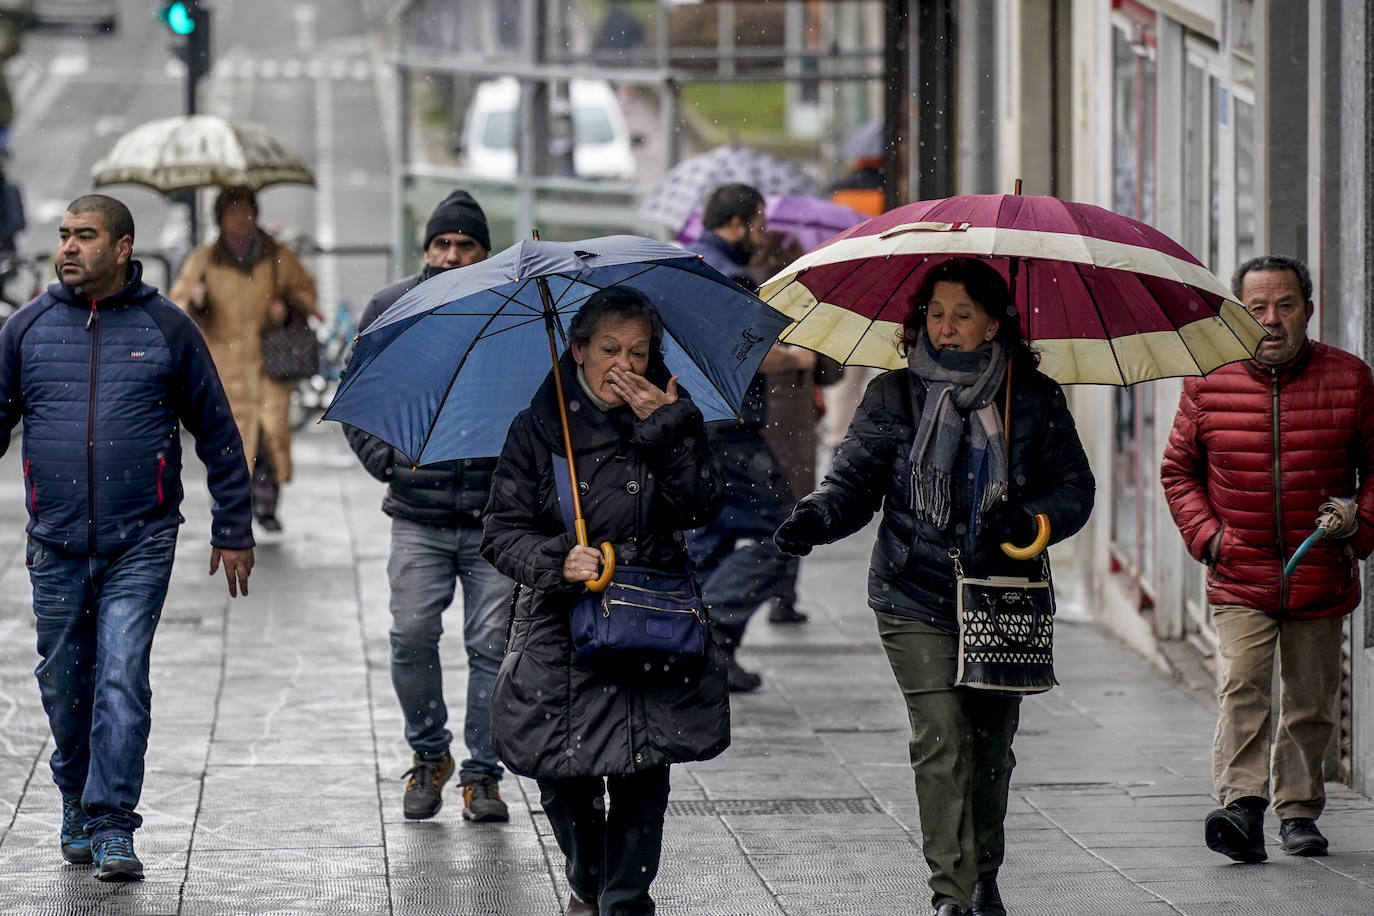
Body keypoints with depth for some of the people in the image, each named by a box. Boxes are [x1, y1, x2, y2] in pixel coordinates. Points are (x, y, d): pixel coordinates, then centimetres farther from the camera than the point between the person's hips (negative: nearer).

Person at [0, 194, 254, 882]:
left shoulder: (166, 328, 2)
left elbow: (217, 432, 8)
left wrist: (233, 532, 8)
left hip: (140, 542, -2)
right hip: (56, 543, 2)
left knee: (122, 677, -12)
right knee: (64, 685, 9)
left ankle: (111, 825, -9)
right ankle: (76, 810, 27)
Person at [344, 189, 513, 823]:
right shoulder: (391, 309, 7)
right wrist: (384, 461, 1)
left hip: (495, 513, -1)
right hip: (419, 514, 1)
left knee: (491, 644, -1)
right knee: (412, 636, -6)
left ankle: (482, 775, 9)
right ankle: (428, 757, 15)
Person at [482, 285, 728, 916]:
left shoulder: (668, 423, 6)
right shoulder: (538, 430, 1)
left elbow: (701, 507, -7)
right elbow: (502, 532, -1)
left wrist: (668, 427, -14)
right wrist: (556, 561, -18)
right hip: (561, 633, 0)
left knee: (642, 777, -6)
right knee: (563, 776, 2)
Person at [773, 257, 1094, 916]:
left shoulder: (1035, 401, 4)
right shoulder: (894, 397, 3)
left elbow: (1074, 488, 6)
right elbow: (856, 479, 0)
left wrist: (1026, 520, -14)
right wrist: (817, 517, -21)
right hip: (917, 602, -1)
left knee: (991, 747, 9)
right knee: (942, 742, -14)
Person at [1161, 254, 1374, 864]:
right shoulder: (1207, 383, 1)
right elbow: (1178, 469, 12)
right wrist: (1206, 533, -2)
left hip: (1321, 578, 1)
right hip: (1239, 579, -1)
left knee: (1310, 702, 8)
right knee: (1241, 687, -17)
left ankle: (1298, 811, 20)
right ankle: (1243, 806, -25)